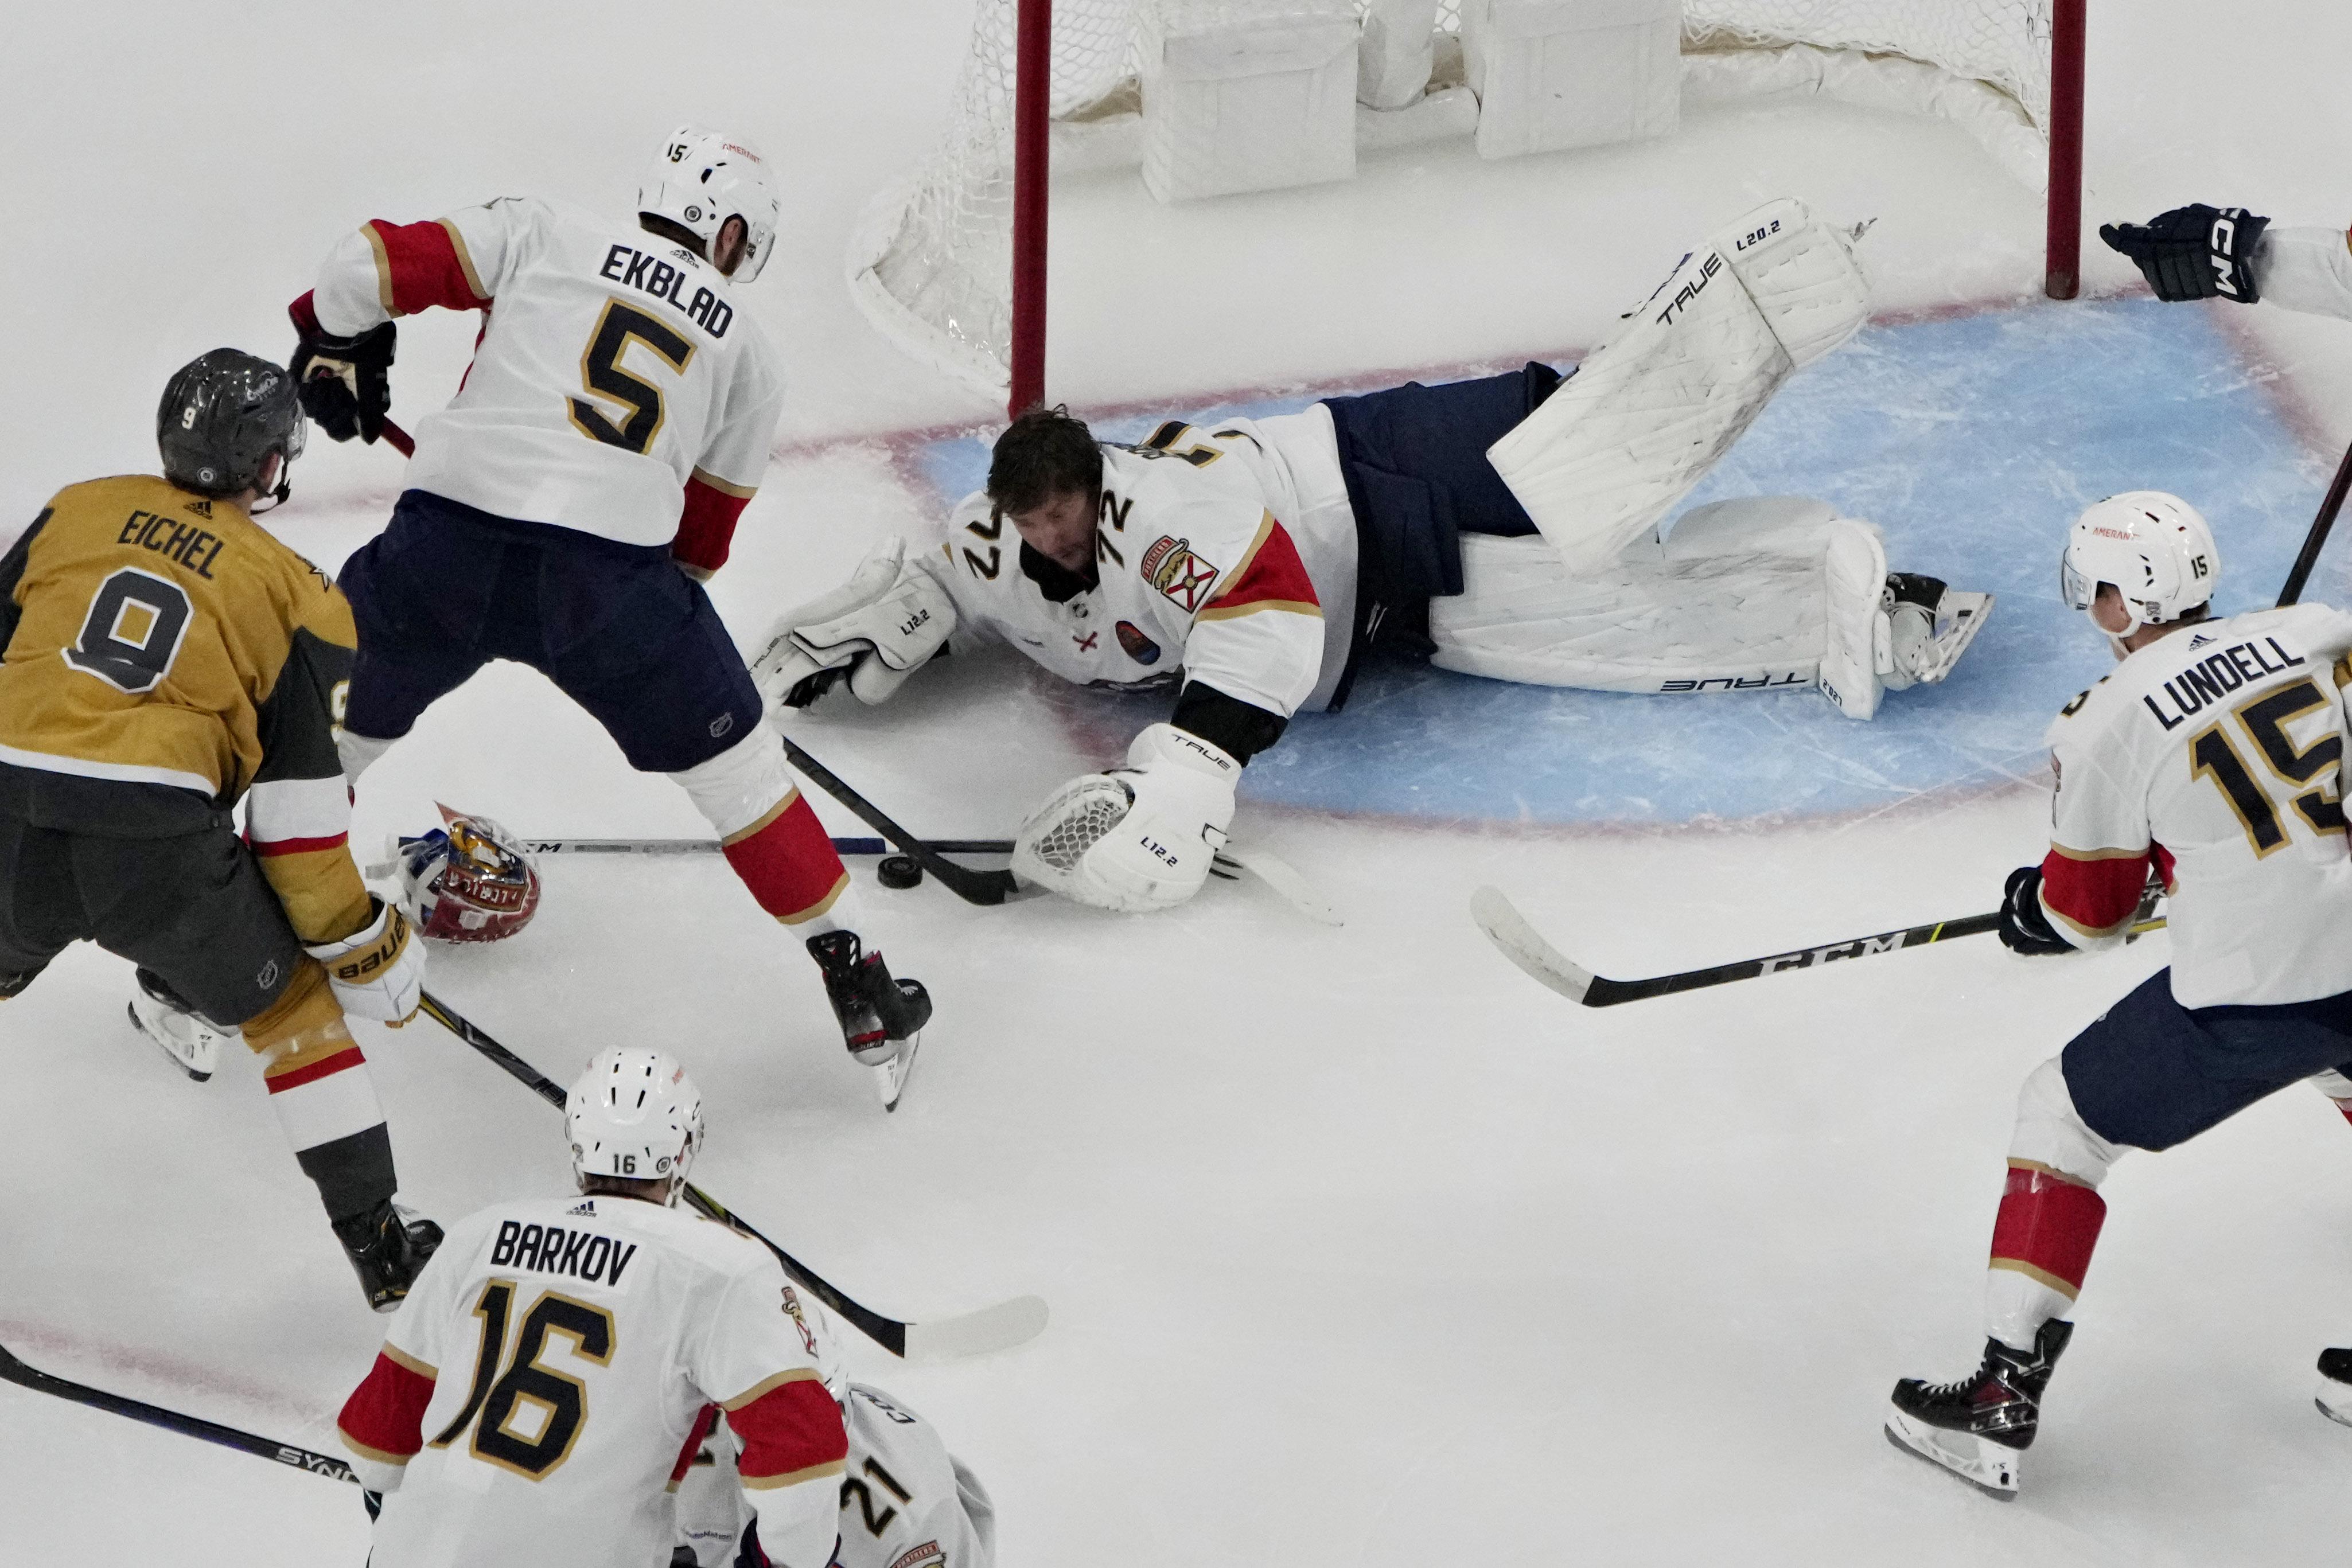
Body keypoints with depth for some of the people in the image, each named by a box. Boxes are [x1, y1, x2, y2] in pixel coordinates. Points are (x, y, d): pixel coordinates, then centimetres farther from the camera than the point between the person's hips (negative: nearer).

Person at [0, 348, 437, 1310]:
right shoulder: (294, 597, 7)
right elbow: (298, 804, 3)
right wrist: (363, 945, 12)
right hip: (157, 848, -3)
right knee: (293, 1005, 17)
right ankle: (377, 1242, 14)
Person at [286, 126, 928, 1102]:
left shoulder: (540, 237, 17)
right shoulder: (747, 354, 21)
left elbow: (377, 263, 10)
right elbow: (703, 533, 24)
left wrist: (335, 346, 29)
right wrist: (664, 595, 41)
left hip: (447, 542, 0)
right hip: (613, 569, 0)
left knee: (332, 726, 24)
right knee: (730, 761, 17)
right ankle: (858, 986, 19)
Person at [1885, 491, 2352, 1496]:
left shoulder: (2107, 726, -5)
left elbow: (2088, 911, 5)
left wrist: (2027, 905, 28)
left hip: (2257, 996, -5)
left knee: (2065, 1113, 14)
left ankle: (2004, 1400, 10)